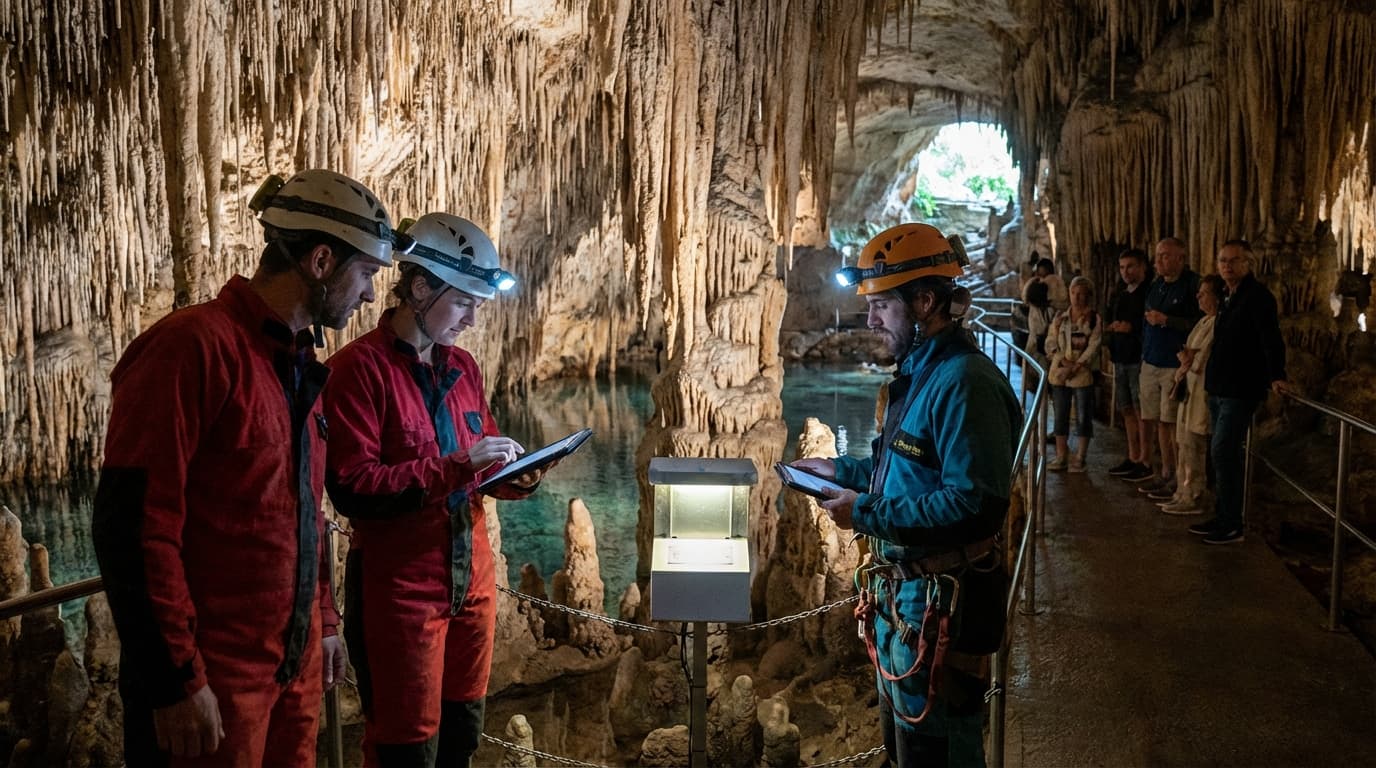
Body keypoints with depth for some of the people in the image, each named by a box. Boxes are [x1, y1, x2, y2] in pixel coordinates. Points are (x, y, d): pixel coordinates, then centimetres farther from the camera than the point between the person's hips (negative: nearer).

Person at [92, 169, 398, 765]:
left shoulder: (298, 363, 12)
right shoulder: (194, 345, -16)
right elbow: (132, 526, -19)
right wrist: (176, 682, -18)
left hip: (296, 664, 8)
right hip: (213, 681, -8)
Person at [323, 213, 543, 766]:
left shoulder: (462, 367, 10)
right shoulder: (359, 367, -13)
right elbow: (353, 488, -20)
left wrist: (514, 477, -4)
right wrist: (459, 465, -24)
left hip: (472, 577, 7)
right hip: (400, 587, -7)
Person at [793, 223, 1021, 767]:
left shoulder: (965, 383, -24)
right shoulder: (921, 373, 9)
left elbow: (976, 506, -29)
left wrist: (867, 514, -25)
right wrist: (842, 470, 11)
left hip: (940, 604, -10)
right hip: (899, 593, 10)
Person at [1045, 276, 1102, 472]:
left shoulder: (1094, 319, -2)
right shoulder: (1060, 318, 9)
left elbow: (1093, 347, -9)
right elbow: (1051, 343, 3)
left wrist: (1074, 367, -17)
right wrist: (1063, 361, -13)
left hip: (1083, 374, -3)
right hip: (1059, 373, 4)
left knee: (1083, 417, 1)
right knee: (1060, 416, 8)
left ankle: (1079, 458, 9)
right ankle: (1061, 456, 16)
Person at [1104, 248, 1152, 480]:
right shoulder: (1119, 295, 16)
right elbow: (1107, 322, 24)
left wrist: (1132, 328, -20)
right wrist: (1112, 327, 3)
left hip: (1140, 359, -8)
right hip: (1120, 358, 8)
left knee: (1141, 411, -6)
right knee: (1127, 410, 13)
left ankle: (1145, 462, -1)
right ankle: (1133, 458, 23)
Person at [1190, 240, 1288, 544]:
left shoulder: (1258, 296, -13)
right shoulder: (1228, 296, 14)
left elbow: (1271, 338, -24)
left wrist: (1276, 376, -34)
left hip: (1240, 391, -9)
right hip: (1219, 389, 9)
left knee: (1223, 453, -10)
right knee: (1223, 454, 13)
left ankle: (1231, 526, -3)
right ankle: (1222, 518, 22)